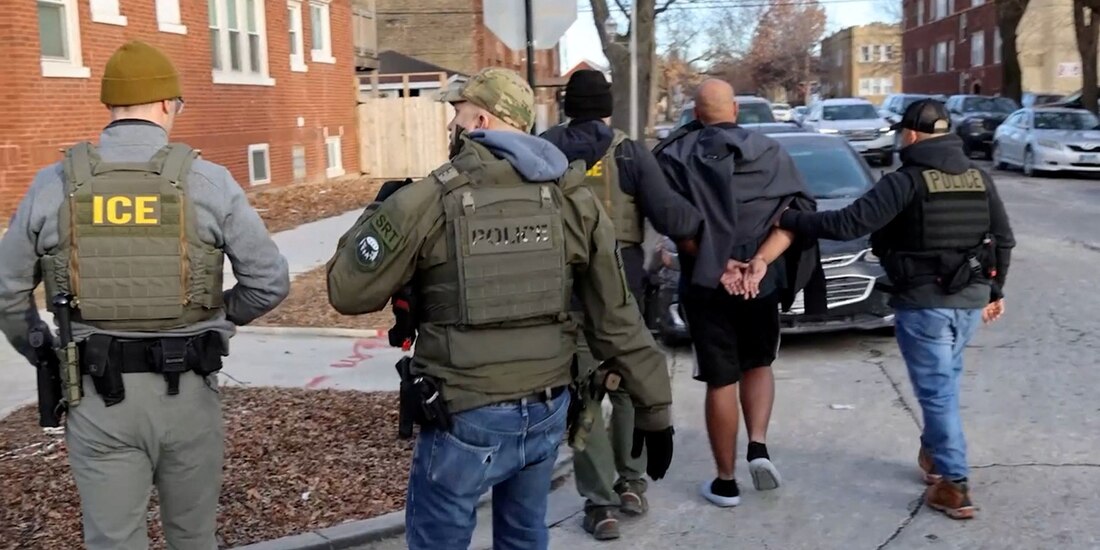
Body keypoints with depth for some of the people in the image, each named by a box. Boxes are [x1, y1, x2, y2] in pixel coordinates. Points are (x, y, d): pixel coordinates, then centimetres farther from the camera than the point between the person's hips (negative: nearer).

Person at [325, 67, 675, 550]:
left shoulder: (428, 201, -12)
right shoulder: (571, 198, -1)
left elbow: (347, 292, -5)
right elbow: (615, 317, 1)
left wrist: (375, 216, 12)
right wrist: (654, 408, 8)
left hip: (465, 418, -4)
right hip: (547, 410, 4)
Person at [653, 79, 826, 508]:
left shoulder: (674, 155, -1)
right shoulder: (770, 152, 5)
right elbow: (797, 210, -7)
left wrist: (716, 263, -18)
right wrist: (763, 260, -17)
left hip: (705, 283, -1)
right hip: (763, 283, 2)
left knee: (720, 381, 6)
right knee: (758, 364, 23)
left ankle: (725, 482, 15)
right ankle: (759, 445, 5)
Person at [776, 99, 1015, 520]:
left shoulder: (907, 182, -15)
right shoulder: (979, 178, 6)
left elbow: (849, 223, -22)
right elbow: (1004, 239, 11)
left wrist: (788, 219, -12)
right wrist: (994, 290, 23)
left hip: (924, 302, -7)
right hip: (971, 299, 7)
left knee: (936, 389, 2)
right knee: (945, 379, 24)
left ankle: (954, 485, 4)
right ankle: (934, 453, 37)